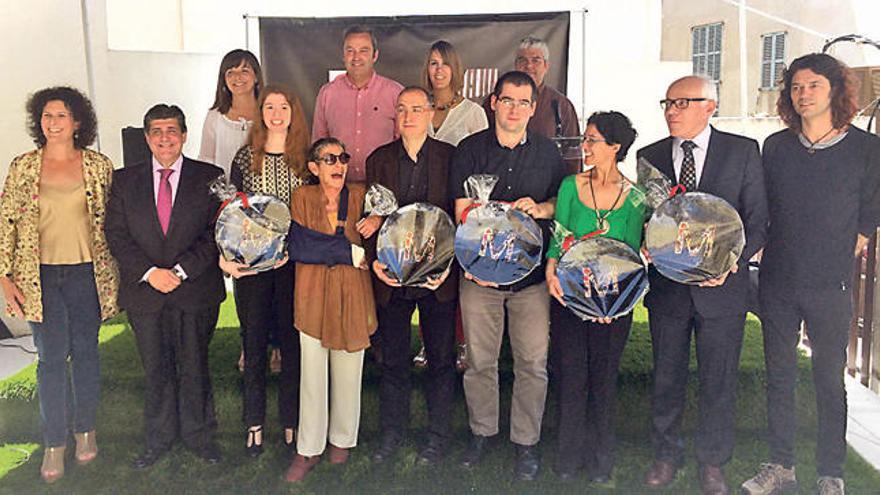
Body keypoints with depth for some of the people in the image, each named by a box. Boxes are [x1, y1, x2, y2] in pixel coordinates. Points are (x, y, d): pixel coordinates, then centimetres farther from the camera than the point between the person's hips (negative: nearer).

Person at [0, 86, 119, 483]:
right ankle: (54, 443, 18)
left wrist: (114, 273, 2)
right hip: (41, 276, 0)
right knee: (51, 358, 4)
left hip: (87, 273, 0)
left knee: (85, 352, 11)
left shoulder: (99, 166, 0)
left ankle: (85, 430, 29)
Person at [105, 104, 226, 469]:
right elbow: (116, 234, 0)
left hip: (195, 292, -1)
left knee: (194, 368, 10)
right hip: (144, 292, 2)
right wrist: (150, 272, -13)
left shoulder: (209, 178, 0)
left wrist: (181, 271, -14)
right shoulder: (124, 180, 6)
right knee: (155, 371, 13)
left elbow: (216, 233, -6)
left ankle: (198, 436, 28)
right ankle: (159, 439, 31)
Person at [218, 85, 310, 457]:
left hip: (293, 261, 0)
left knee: (292, 342, 7)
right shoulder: (245, 157, 3)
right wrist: (227, 256, -10)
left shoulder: (305, 158, 3)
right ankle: (255, 424, 23)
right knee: (254, 342, 9)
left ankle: (291, 423, 22)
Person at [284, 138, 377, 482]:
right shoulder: (303, 197, 4)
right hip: (314, 295, -1)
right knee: (312, 373, 3)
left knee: (348, 372, 9)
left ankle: (341, 440, 28)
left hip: (353, 295, 1)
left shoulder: (360, 195, 6)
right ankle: (309, 450, 17)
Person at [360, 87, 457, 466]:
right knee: (393, 359, 11)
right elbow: (371, 217, 6)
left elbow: (457, 214, -3)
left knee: (441, 359, 9)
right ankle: (392, 431, 29)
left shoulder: (450, 157, 0)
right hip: (391, 275, 2)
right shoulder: (379, 160, 6)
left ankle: (439, 435, 25)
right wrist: (375, 260, -9)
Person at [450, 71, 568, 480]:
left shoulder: (547, 152, 7)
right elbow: (463, 212, -3)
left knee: (533, 363, 2)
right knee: (479, 360, 7)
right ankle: (481, 431, 28)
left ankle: (526, 441, 20)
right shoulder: (470, 150, 2)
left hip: (532, 274, 1)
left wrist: (540, 208, -8)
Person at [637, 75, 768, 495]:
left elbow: (757, 218, -2)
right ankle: (666, 455, 32)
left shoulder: (743, 151, -1)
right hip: (666, 285, 2)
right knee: (666, 377, 13)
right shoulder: (650, 156, 5)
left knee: (719, 381, 9)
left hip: (723, 285, -1)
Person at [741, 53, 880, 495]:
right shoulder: (775, 146, 4)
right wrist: (769, 250, 7)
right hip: (777, 281, 3)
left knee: (829, 380, 7)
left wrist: (838, 255, 4)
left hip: (830, 286, -2)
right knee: (779, 375, 10)